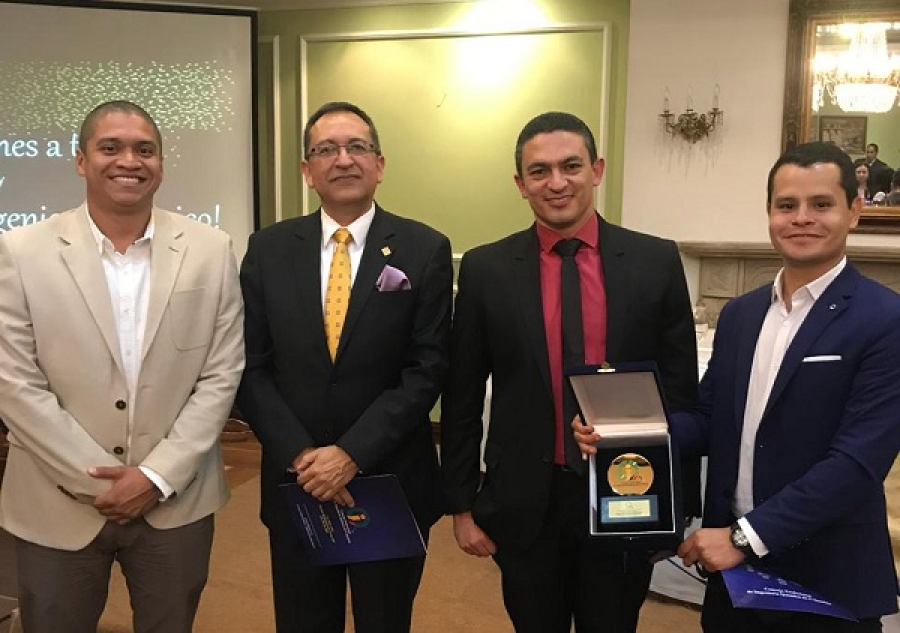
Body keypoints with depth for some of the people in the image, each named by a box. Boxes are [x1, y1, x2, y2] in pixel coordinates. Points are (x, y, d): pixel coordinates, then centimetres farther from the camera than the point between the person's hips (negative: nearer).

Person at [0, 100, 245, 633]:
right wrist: (97, 480, -11)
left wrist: (157, 476, -9)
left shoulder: (211, 251, -3)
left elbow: (221, 375, -3)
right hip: (59, 507, -1)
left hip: (177, 502, 1)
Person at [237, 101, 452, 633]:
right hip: (295, 483, 2)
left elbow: (427, 369, -10)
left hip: (392, 483, -1)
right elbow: (253, 369, -1)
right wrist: (302, 456, -13)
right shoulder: (269, 249, 1)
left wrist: (351, 453, -16)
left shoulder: (425, 250, -5)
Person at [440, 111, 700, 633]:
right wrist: (462, 503, 2)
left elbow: (681, 389, 1)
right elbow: (462, 397, 1)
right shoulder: (486, 269, -4)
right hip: (524, 503, 0)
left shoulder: (656, 262, -4)